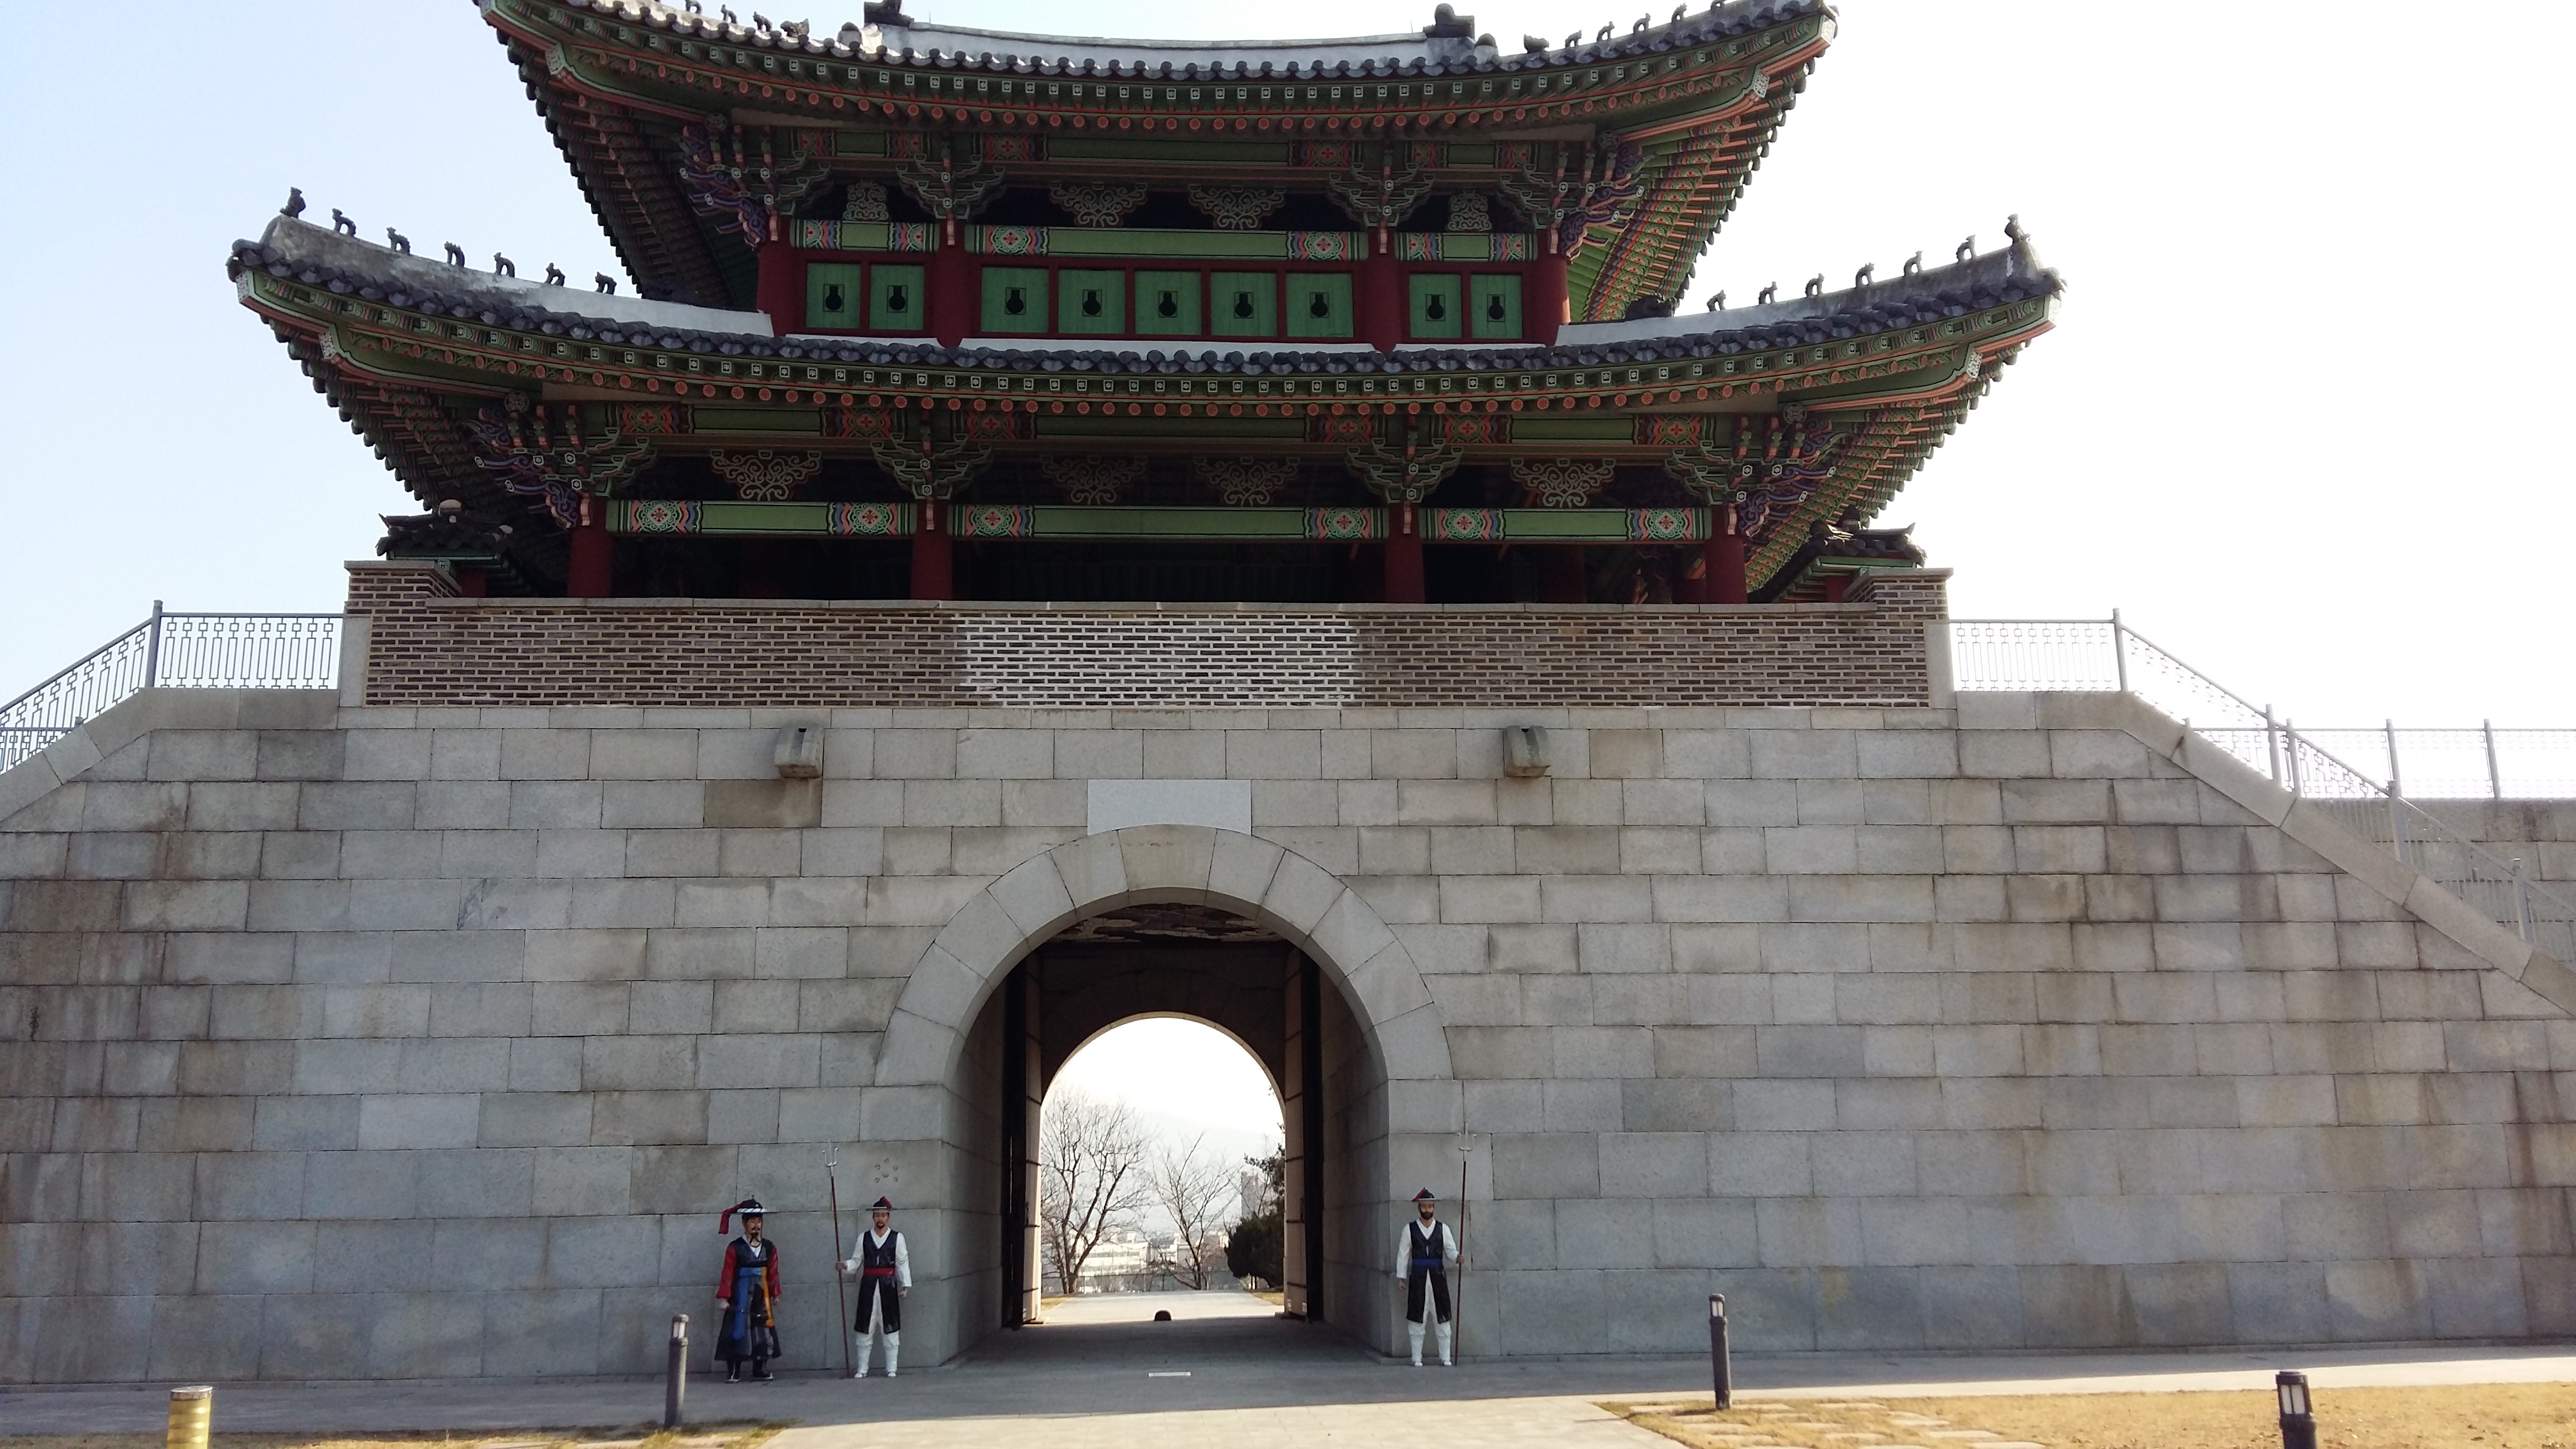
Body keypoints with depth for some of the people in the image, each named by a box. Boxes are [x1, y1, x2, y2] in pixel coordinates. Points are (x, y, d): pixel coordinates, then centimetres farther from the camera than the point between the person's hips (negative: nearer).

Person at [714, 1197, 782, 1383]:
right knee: (737, 1329, -5)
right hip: (741, 1295, -4)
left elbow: (773, 1272, 10)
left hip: (761, 1295, 4)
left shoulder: (769, 1247, 7)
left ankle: (760, 1370, 15)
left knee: (763, 1330, 5)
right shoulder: (735, 1248, -4)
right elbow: (728, 1273, -8)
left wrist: (775, 1294, 10)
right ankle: (733, 1372, 0)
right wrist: (723, 1297, -13)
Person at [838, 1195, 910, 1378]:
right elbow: (857, 1261, 7)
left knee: (891, 1328, 2)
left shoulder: (897, 1238, 2)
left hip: (889, 1285, -1)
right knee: (865, 1328, 3)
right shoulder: (864, 1238, 7)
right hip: (869, 1285, 1)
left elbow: (903, 1263, 0)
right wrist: (846, 1265, -14)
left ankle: (891, 1368, 9)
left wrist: (906, 1285, -7)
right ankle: (862, 1369, 11)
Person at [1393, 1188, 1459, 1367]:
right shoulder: (1409, 1229, 3)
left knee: (1442, 1318, 2)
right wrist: (1401, 1277, 1)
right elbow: (1403, 1254, 4)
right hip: (1418, 1276, -1)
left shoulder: (1443, 1229, 6)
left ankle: (1445, 1357, 11)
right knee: (1416, 1318, 2)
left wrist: (1456, 1257, -17)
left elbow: (1450, 1250, 5)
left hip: (1438, 1276, 1)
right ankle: (1417, 1358, 11)